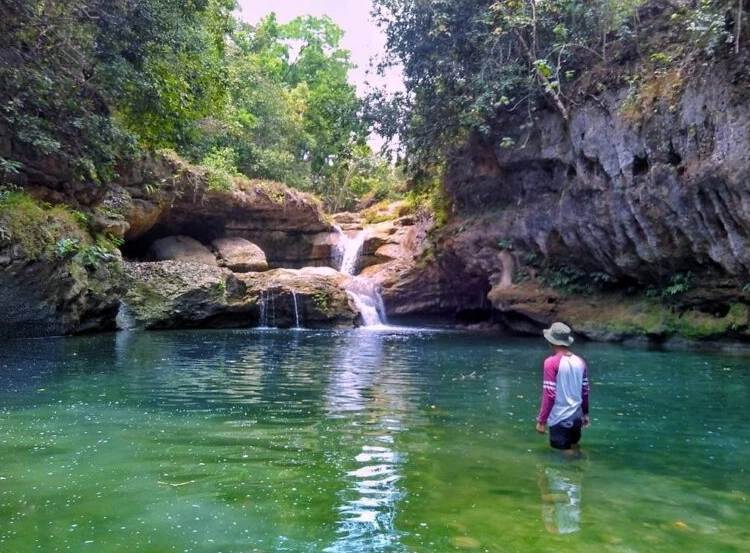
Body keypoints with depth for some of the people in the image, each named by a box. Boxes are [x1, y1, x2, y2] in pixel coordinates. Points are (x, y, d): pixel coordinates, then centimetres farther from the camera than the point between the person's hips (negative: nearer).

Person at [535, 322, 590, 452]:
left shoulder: (552, 362, -16)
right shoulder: (580, 361, 1)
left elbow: (549, 394, -18)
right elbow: (585, 391, 8)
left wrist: (541, 420, -12)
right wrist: (585, 413, 22)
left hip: (560, 418, -6)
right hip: (576, 416, 6)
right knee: (574, 450, 23)